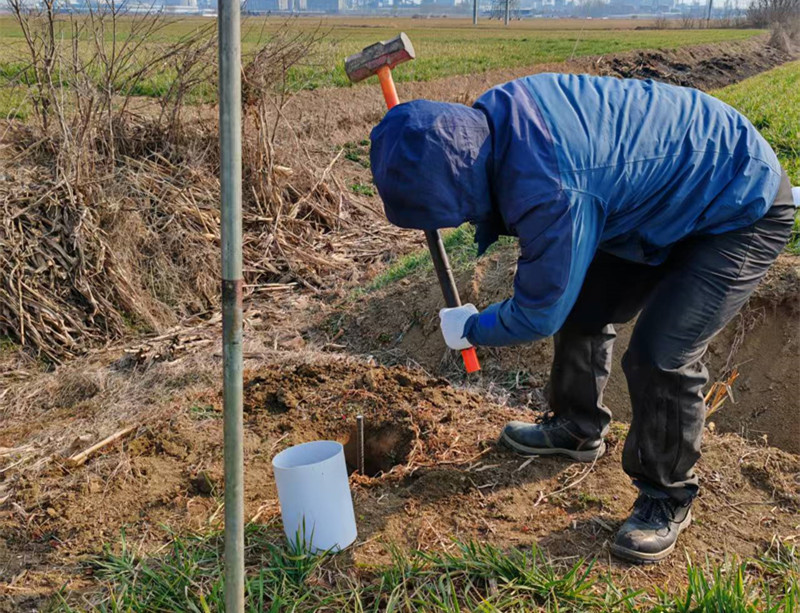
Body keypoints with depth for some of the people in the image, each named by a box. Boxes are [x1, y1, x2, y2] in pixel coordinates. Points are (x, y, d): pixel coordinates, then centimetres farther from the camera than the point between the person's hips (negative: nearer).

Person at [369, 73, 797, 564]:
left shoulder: (550, 192, -39)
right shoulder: (494, 114, -14)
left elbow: (539, 314, -23)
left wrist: (469, 330, -5)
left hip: (743, 212, -9)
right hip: (667, 193, 9)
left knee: (661, 356, -18)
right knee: (582, 308, 12)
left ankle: (667, 498, 7)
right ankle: (577, 430, 35)